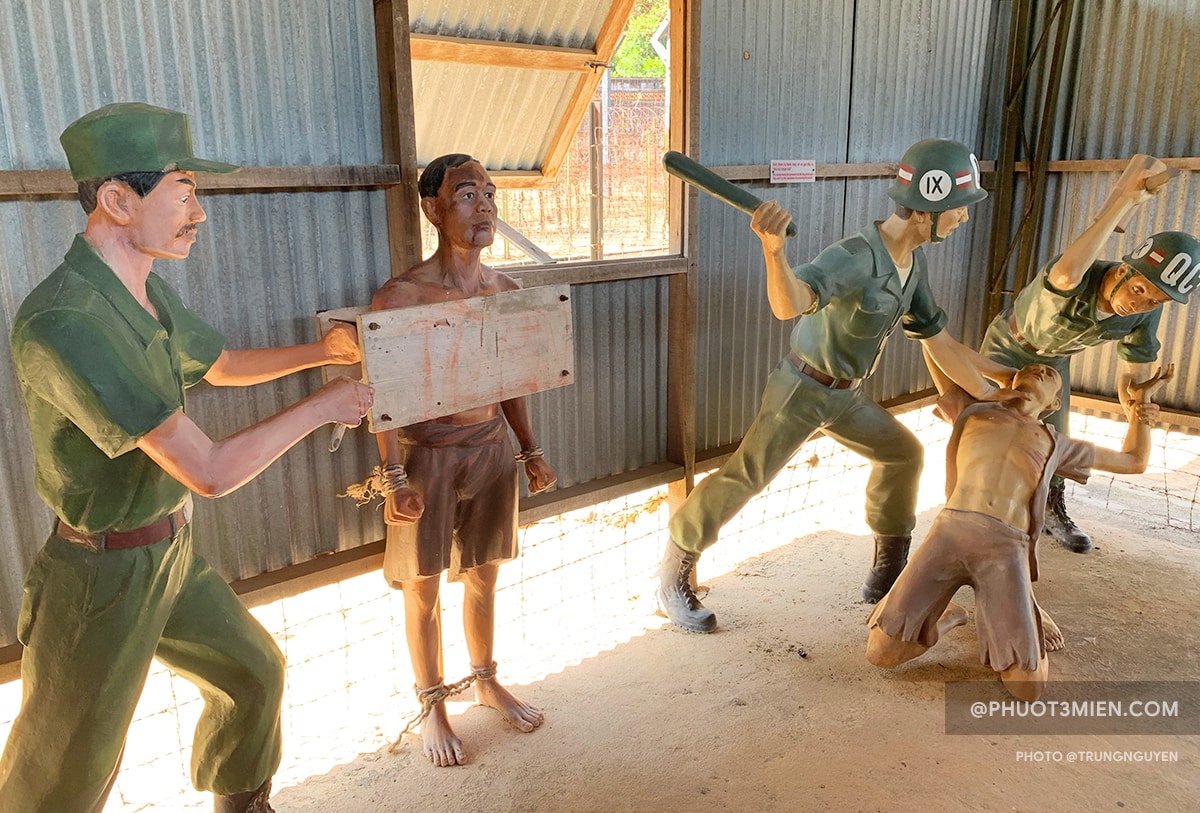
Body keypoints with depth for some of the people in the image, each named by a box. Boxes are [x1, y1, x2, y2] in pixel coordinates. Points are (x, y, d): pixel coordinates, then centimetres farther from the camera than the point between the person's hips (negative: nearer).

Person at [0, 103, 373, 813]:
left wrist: (323, 350, 7)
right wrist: (321, 407, -20)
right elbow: (209, 472, -32)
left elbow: (223, 366, 20)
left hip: (172, 553, 9)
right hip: (104, 578, -8)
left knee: (255, 673, 23)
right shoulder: (63, 321, -31)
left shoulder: (151, 293, 0)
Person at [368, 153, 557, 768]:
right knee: (424, 589, 10)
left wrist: (529, 451, 11)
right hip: (427, 453, -4)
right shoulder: (398, 297, -15)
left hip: (492, 447, 5)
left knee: (483, 577, 19)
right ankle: (431, 705, 31)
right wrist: (395, 478, -16)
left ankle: (485, 681, 41)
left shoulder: (505, 291, 1)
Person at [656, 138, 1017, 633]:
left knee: (903, 455, 18)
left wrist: (993, 400, 13)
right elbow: (789, 304, -47)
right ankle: (672, 580, 3)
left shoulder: (913, 261, 0)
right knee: (744, 477, -11)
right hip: (802, 389, -9)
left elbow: (937, 341, 8)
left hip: (845, 396, 9)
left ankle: (889, 573, 34)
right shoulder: (856, 256, -28)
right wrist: (773, 249, -68)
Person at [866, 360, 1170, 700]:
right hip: (948, 534, -1)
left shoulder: (1054, 443, 31)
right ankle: (947, 617, 20)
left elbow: (1135, 461, 43)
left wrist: (1139, 401, 38)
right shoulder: (971, 411, 28)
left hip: (1005, 552, 1)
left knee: (1028, 686, -12)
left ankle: (1010, 616, 20)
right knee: (881, 653, -10)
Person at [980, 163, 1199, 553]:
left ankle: (1054, 512, 27)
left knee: (1054, 438, 6)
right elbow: (1068, 273, -73)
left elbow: (1133, 374, -16)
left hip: (1053, 357, 4)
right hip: (1009, 342, -4)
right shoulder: (1072, 278, -45)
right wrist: (1125, 199, -73)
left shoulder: (1145, 312, -28)